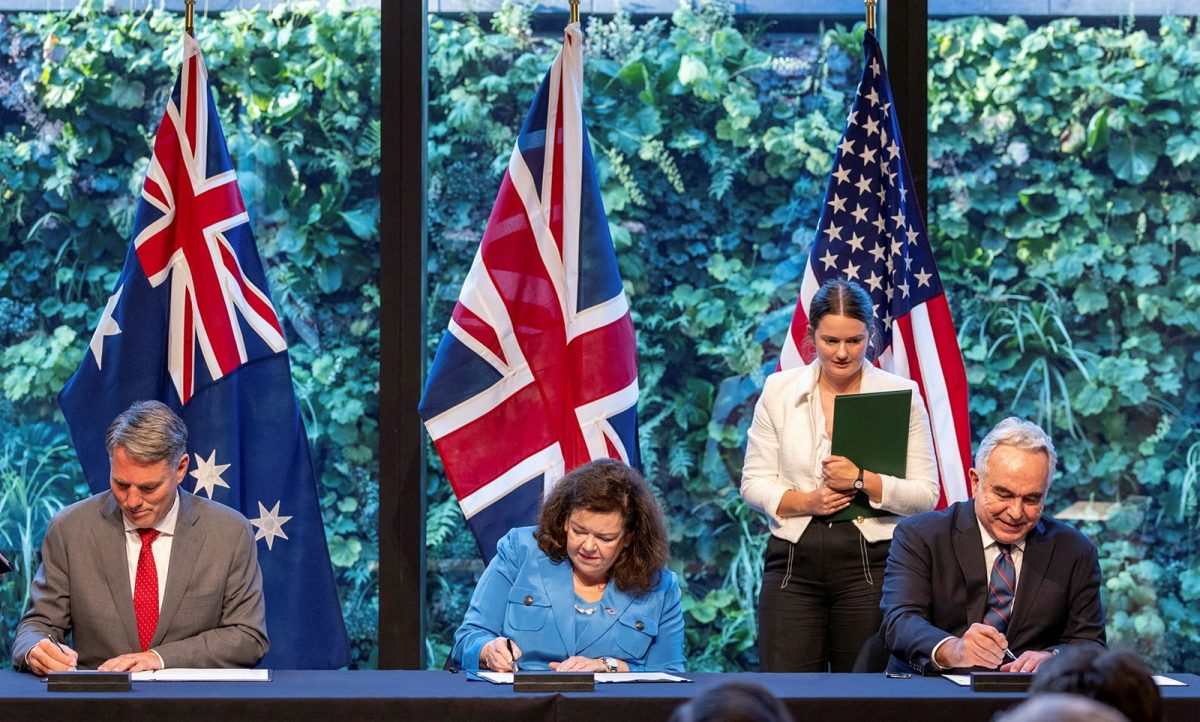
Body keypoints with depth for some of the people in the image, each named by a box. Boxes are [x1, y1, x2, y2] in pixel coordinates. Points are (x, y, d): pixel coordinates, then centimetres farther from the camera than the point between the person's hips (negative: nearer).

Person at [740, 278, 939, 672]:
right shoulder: (779, 391, 8)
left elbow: (926, 495, 0)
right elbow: (753, 483, 8)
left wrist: (863, 479, -15)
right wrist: (805, 502, -9)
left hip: (870, 562, -1)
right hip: (793, 561, 1)